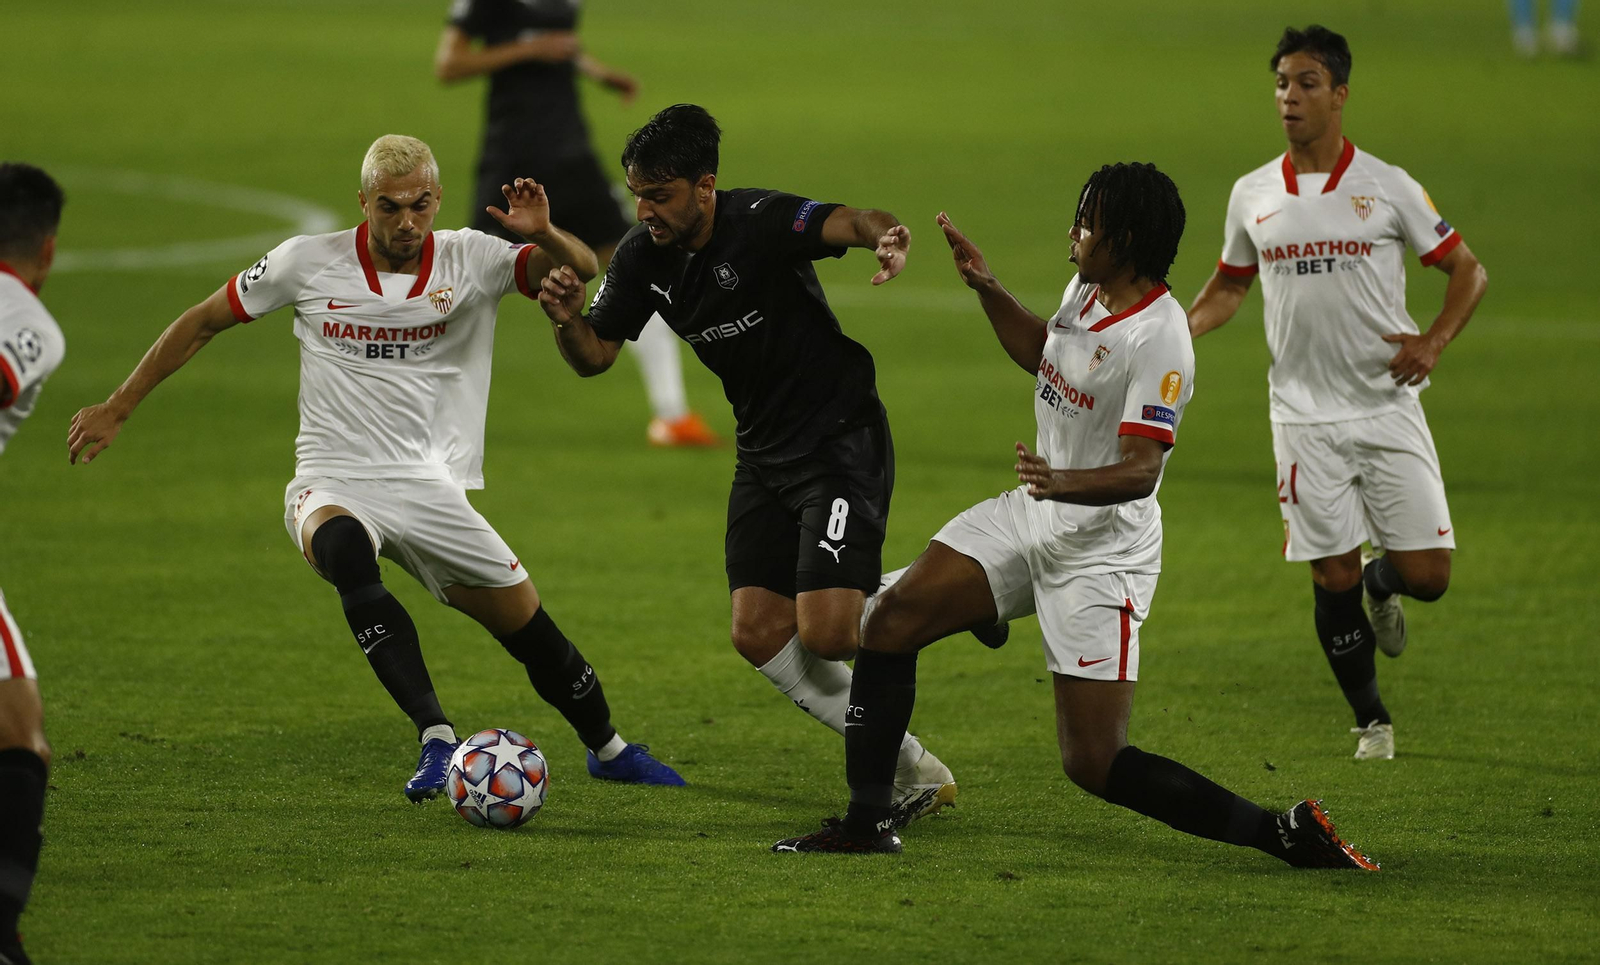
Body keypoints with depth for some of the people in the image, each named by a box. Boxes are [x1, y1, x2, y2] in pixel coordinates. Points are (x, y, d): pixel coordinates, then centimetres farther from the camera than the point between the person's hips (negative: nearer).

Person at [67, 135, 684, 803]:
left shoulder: (468, 259, -2)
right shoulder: (309, 262, -4)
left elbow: (581, 268, -10)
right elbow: (203, 323, 7)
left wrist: (544, 235, -32)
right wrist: (115, 411, 7)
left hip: (430, 490, 3)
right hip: (334, 486, -2)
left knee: (529, 627, 6)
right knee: (343, 549, -39)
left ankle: (607, 748, 37)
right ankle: (436, 740, -41)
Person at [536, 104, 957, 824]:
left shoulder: (759, 223, -23)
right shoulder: (643, 258, -2)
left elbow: (851, 223, -39)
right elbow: (594, 356, 3)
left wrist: (885, 237, -64)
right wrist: (566, 319, -20)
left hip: (842, 436, -8)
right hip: (764, 453, 8)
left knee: (824, 632, -21)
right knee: (759, 635, -1)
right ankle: (911, 773, 9)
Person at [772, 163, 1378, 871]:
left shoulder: (1158, 340, -24)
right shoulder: (1087, 289, 2)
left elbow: (1140, 471, -32)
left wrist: (1063, 482, -49)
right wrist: (985, 287, 16)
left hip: (1103, 552, -9)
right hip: (1031, 519, 9)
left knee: (1094, 764, -12)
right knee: (890, 621, 0)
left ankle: (1284, 834, -4)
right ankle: (866, 823, 8)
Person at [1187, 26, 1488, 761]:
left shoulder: (1387, 187, -2)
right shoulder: (1252, 196, 6)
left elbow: (1468, 270, 4)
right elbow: (1229, 286, 20)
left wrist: (1433, 341, -12)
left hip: (1387, 407, -1)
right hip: (1305, 417, 1)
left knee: (1426, 575, -6)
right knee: (1332, 579, -2)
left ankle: (1382, 585, 31)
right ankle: (1370, 720, 18)